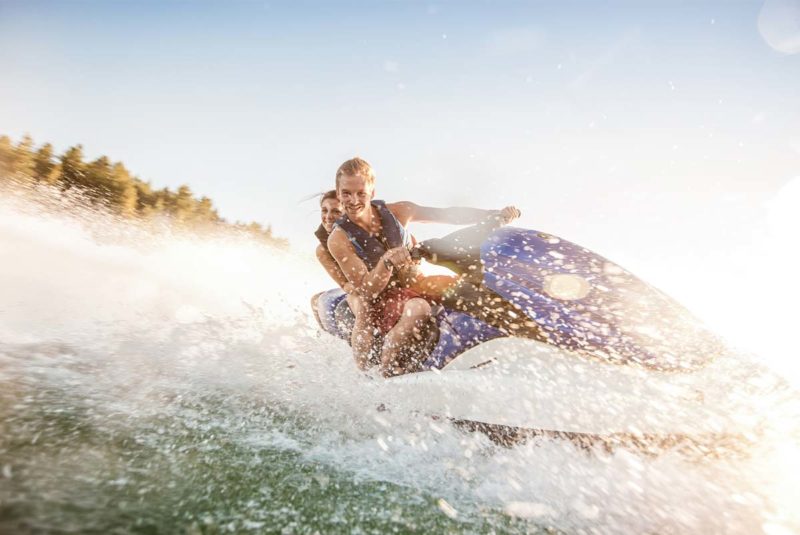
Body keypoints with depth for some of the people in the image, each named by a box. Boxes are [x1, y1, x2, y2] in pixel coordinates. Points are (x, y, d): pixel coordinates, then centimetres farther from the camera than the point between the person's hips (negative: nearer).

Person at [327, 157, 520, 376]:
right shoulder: (338, 239, -12)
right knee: (418, 308, -37)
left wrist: (497, 214, -5)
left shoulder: (396, 212, -3)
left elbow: (448, 214, 0)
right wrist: (387, 262, -34)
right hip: (382, 301, -5)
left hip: (416, 283, 5)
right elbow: (365, 291, -16)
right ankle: (385, 371, -24)